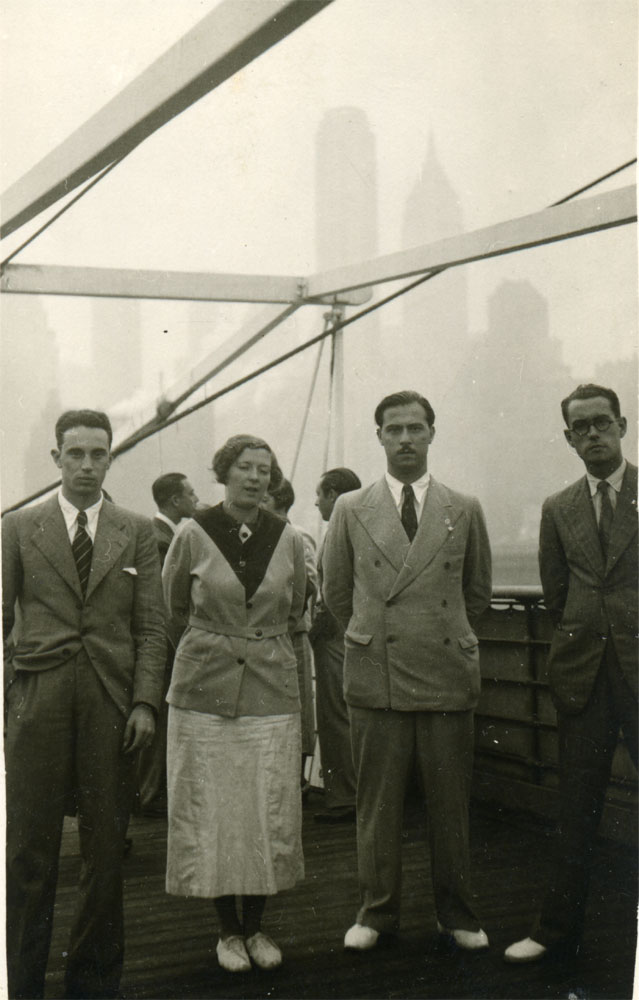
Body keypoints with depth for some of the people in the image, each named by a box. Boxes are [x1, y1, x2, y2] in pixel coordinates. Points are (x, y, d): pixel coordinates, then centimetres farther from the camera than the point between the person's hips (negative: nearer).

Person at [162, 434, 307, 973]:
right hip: (205, 688, -1)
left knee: (271, 812, 3)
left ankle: (256, 925, 21)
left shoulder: (289, 539, 0)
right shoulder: (193, 535, -5)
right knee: (210, 811, 3)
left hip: (273, 686, 2)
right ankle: (228, 929, 19)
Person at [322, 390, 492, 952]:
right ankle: (378, 912, 20)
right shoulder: (351, 510, 6)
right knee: (377, 802, 6)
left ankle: (456, 914, 22)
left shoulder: (465, 511, 7)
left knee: (451, 803, 7)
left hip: (447, 674, 0)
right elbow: (336, 591, 15)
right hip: (375, 675, 0)